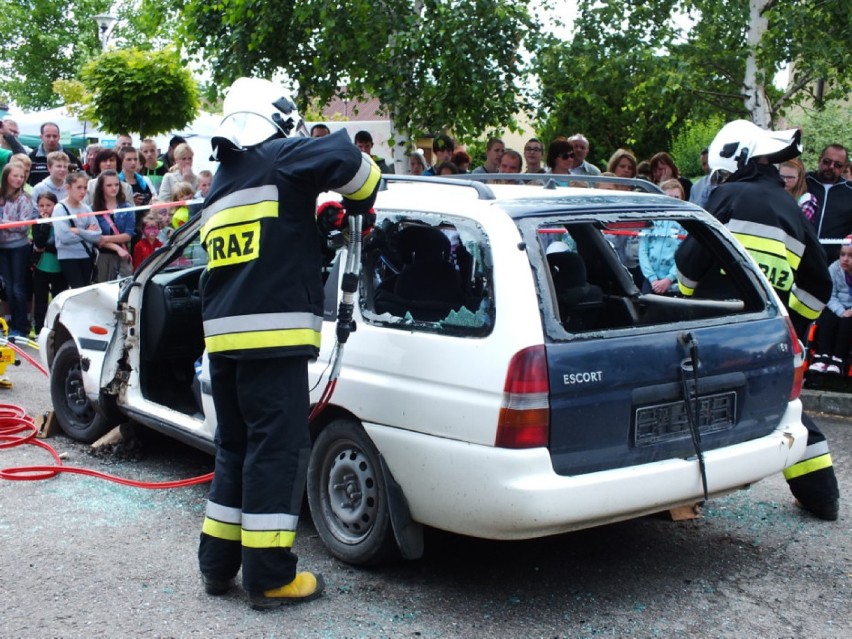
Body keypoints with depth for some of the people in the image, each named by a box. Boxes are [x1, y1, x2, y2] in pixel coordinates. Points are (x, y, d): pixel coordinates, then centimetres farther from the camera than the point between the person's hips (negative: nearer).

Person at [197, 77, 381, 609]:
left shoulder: (221, 186, 23)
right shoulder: (279, 161, -2)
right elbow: (347, 158, -14)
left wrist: (317, 226, 26)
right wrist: (360, 203, 3)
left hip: (223, 335, 8)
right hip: (272, 335, -8)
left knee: (236, 446, 17)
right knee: (277, 448, -2)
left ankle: (218, 565, 22)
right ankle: (269, 577, 3)